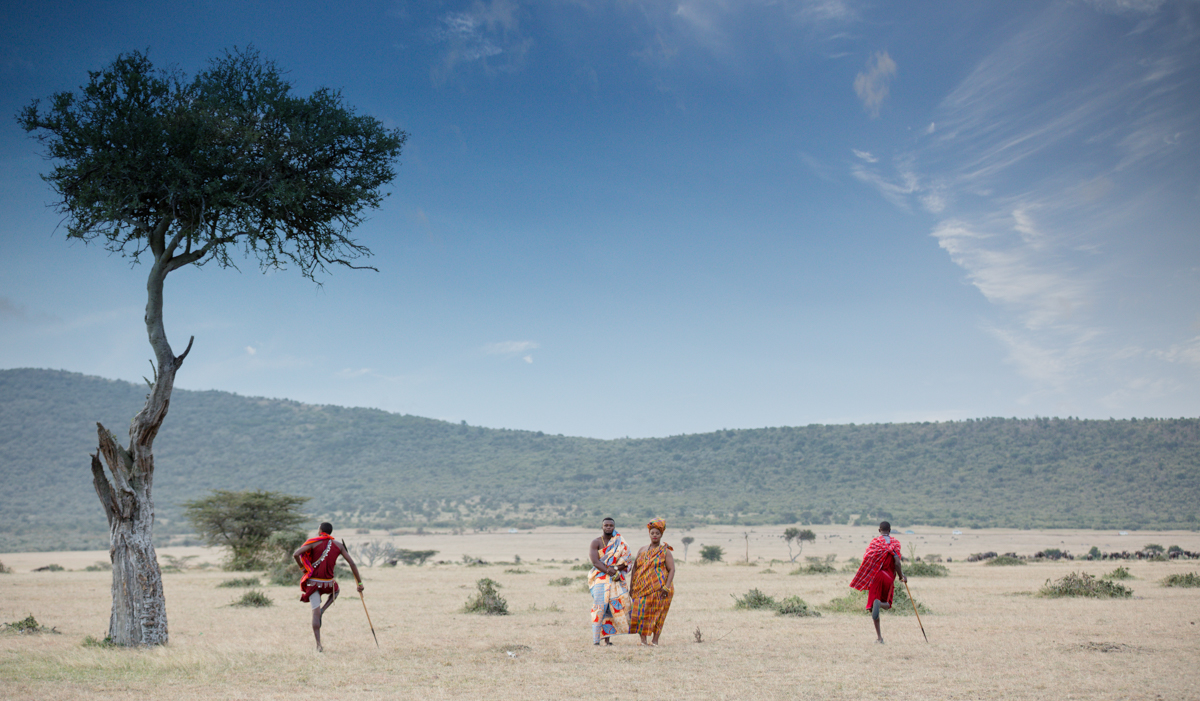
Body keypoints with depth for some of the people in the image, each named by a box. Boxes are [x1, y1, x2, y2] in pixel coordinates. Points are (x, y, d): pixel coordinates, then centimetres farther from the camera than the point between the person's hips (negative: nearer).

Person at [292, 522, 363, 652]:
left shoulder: (313, 542, -3)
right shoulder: (337, 545, 5)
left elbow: (295, 554, -16)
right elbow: (352, 563, 2)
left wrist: (302, 567, 3)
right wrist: (359, 582, 7)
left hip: (313, 581, -1)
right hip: (328, 582, 2)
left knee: (315, 612, 2)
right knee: (336, 591, 35)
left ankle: (318, 645, -3)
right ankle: (322, 610, 10)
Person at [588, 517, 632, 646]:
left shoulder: (620, 542, 13)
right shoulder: (596, 542, 3)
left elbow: (625, 560, 4)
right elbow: (595, 561, -9)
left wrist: (615, 569, -14)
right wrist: (610, 572, -17)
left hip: (617, 579, 4)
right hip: (600, 578, -4)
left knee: (617, 605, -5)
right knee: (600, 605, -14)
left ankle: (607, 637, 0)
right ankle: (595, 639, -16)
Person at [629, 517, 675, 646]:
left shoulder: (665, 552, 0)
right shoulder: (642, 551, 13)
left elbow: (672, 570, -6)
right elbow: (635, 568, 15)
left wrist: (667, 587, -16)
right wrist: (631, 587, 8)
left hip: (659, 587, -3)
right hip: (643, 587, 4)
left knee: (657, 613, -1)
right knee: (641, 611, -5)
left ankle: (655, 640, 7)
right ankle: (643, 639, 0)